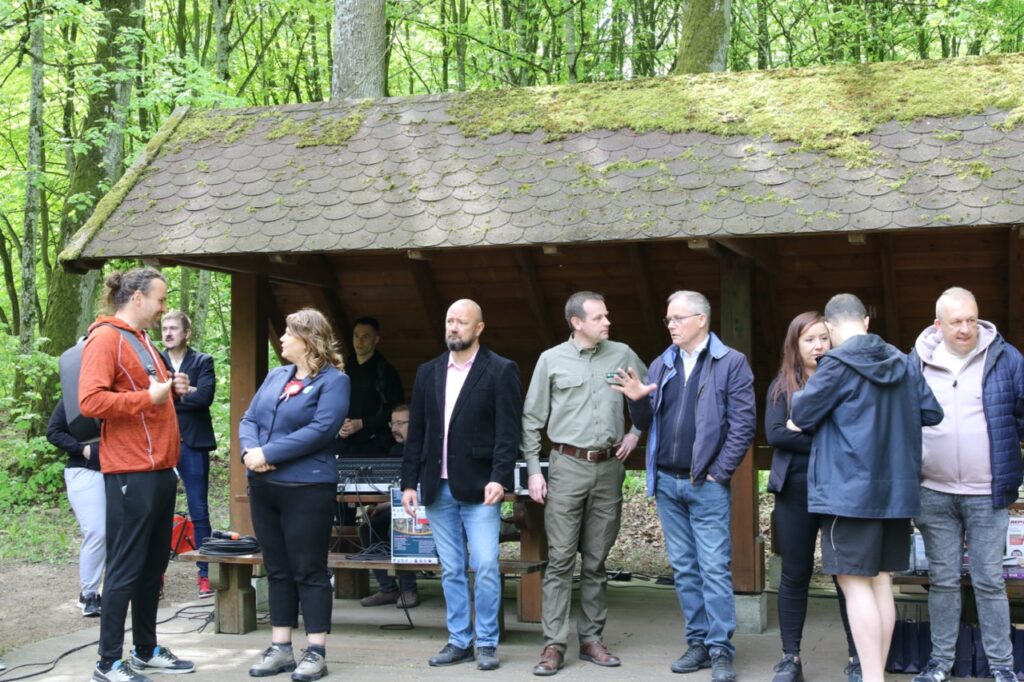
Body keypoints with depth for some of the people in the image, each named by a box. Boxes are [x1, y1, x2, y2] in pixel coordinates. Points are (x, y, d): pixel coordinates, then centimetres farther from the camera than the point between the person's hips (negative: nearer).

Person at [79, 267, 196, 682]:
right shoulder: (106, 338, -11)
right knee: (125, 568, -4)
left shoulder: (141, 339, 18)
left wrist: (172, 389, 10)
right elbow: (90, 401, -22)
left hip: (160, 470, 10)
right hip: (131, 473, -10)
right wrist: (149, 397, -20)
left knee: (153, 566, 14)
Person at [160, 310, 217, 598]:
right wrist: (183, 392, -12)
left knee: (199, 512, 4)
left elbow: (204, 396, -12)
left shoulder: (203, 362, 4)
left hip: (192, 444, -1)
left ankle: (205, 573, 10)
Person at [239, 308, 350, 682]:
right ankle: (280, 648, 19)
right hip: (263, 486, 7)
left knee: (309, 571, -1)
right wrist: (250, 450, -11)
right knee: (277, 569, 12)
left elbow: (321, 430, -18)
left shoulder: (333, 380, -6)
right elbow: (249, 419, 11)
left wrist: (268, 453, -18)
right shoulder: (275, 376, 15)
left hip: (306, 488, -7)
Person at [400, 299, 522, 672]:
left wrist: (498, 479, -18)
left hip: (478, 487, -4)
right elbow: (416, 432, 12)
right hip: (438, 487, 5)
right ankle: (459, 641, 18)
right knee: (451, 570, 10)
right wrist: (409, 482, 8)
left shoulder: (501, 371, -3)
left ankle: (486, 643, 7)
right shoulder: (428, 372, 12)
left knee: (485, 567, -6)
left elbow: (508, 432, -8)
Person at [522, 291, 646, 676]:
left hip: (609, 468, 2)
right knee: (560, 559, -4)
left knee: (596, 561, 9)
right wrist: (533, 470, -2)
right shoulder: (551, 360, 1)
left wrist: (636, 432, 10)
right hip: (567, 466, -2)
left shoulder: (622, 355, 5)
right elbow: (532, 420, 3)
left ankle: (592, 639, 16)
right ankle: (554, 645, -1)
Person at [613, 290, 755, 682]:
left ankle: (720, 650, 0)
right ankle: (697, 643, 18)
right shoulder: (661, 365, 13)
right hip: (666, 483, 6)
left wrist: (719, 473, -10)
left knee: (714, 569, -5)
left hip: (707, 484, -5)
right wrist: (637, 400, -6)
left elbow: (742, 425, -7)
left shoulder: (731, 363, -3)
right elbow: (646, 423, 15)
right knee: (684, 569, 10)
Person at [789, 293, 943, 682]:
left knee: (855, 582, -3)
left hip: (850, 489, -7)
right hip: (896, 488, 7)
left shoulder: (839, 363, -11)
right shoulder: (903, 363, 10)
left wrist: (800, 422, 14)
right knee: (881, 581, 12)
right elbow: (931, 413, 14)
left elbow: (800, 414, -8)